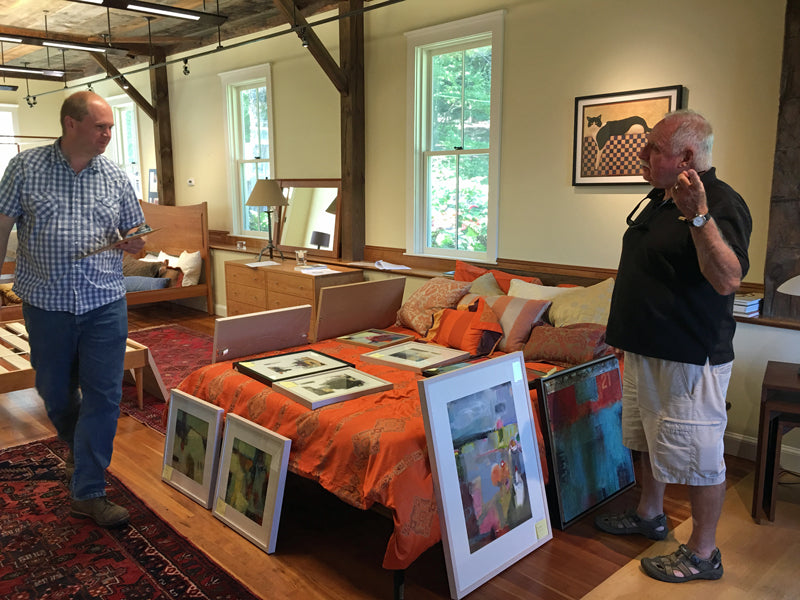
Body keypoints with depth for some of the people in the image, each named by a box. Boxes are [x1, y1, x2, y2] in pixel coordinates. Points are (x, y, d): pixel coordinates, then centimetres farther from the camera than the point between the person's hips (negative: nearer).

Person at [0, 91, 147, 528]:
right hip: (46, 303, 0)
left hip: (105, 303, 1)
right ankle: (75, 444, 48)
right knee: (55, 391, 15)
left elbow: (133, 232, 13)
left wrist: (135, 244, -11)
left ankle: (88, 494, 9)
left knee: (103, 396, -1)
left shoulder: (115, 177, 5)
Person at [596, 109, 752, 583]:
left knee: (698, 455, 4)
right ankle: (650, 515, 42)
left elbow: (728, 280, -33)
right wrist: (626, 333, 22)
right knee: (649, 439, 23)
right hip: (646, 349, 10)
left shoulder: (721, 204, -18)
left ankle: (703, 554, 20)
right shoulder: (658, 199, 11)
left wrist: (698, 216, -43)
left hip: (690, 358, -10)